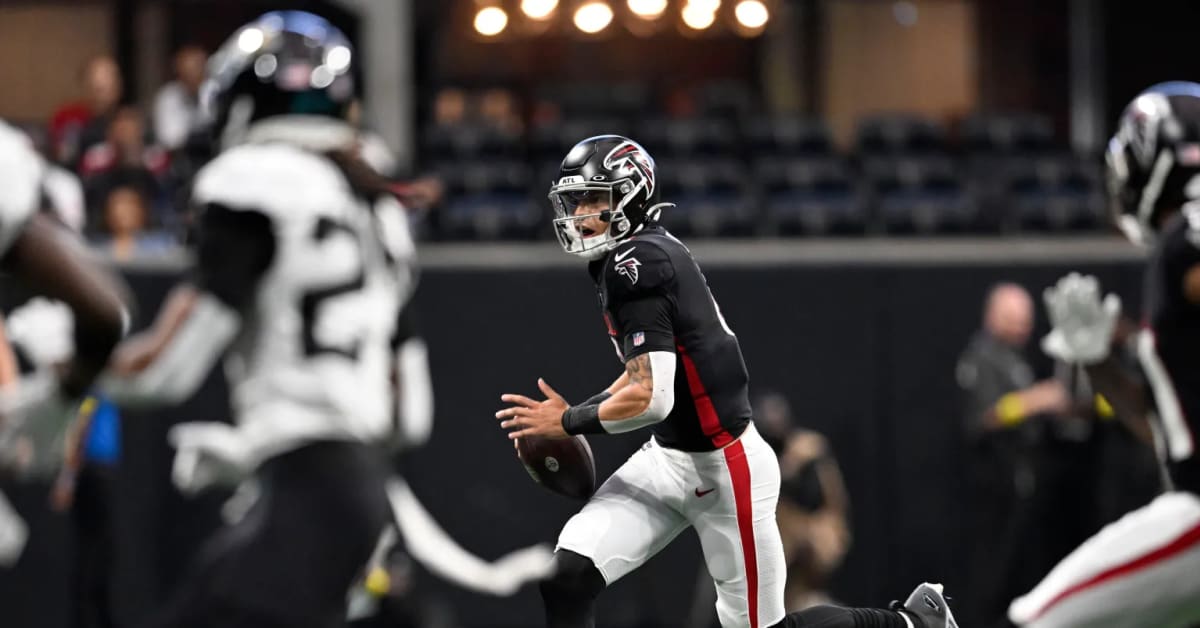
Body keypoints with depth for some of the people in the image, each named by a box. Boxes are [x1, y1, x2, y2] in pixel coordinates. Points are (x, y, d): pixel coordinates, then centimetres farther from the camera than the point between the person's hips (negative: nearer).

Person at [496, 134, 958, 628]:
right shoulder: (641, 256, 7)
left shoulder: (635, 263, -22)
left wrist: (570, 421, -13)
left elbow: (651, 398, -27)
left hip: (724, 470, -9)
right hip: (667, 458, 9)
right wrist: (572, 413, 11)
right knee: (565, 579, -7)